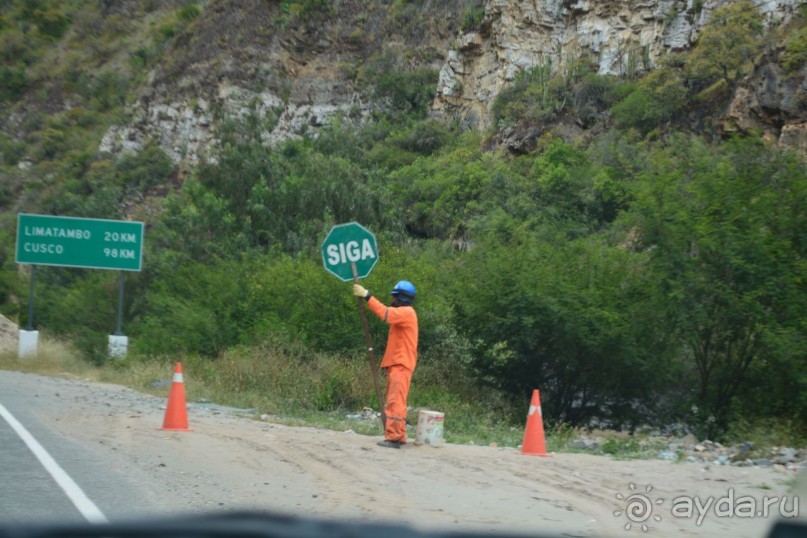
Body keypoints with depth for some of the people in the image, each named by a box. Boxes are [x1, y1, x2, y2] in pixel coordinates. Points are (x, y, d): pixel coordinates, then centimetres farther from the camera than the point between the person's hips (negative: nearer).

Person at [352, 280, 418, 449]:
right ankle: (399, 436, 15)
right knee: (394, 401, 12)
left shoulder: (407, 312, -11)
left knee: (395, 401, -15)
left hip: (401, 365, -11)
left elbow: (386, 313, -25)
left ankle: (394, 438, -20)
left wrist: (366, 296, -28)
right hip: (396, 364, 11)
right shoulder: (402, 313, 26)